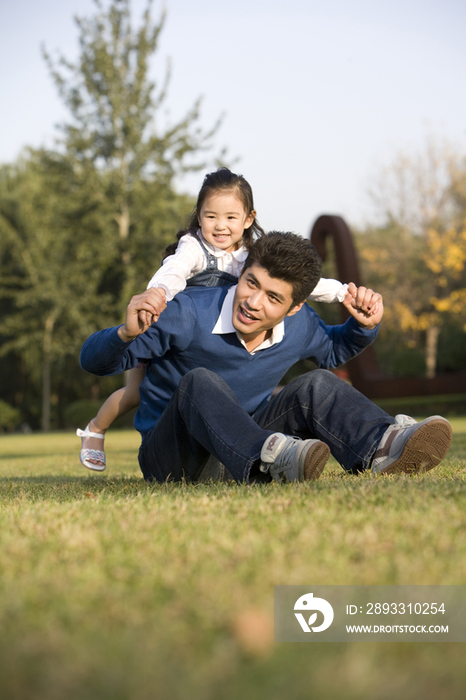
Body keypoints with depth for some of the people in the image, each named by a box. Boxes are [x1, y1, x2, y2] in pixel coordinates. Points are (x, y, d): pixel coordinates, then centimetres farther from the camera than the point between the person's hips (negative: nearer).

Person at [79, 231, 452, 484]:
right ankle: (268, 458, -63)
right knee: (200, 382, -35)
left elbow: (332, 350, 23)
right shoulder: (190, 314, -20)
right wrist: (127, 333, -40)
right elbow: (95, 361, -17)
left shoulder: (300, 326, -4)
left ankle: (380, 446, -43)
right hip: (168, 455, -4)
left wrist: (364, 327, 0)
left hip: (244, 437, 5)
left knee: (318, 385, -14)